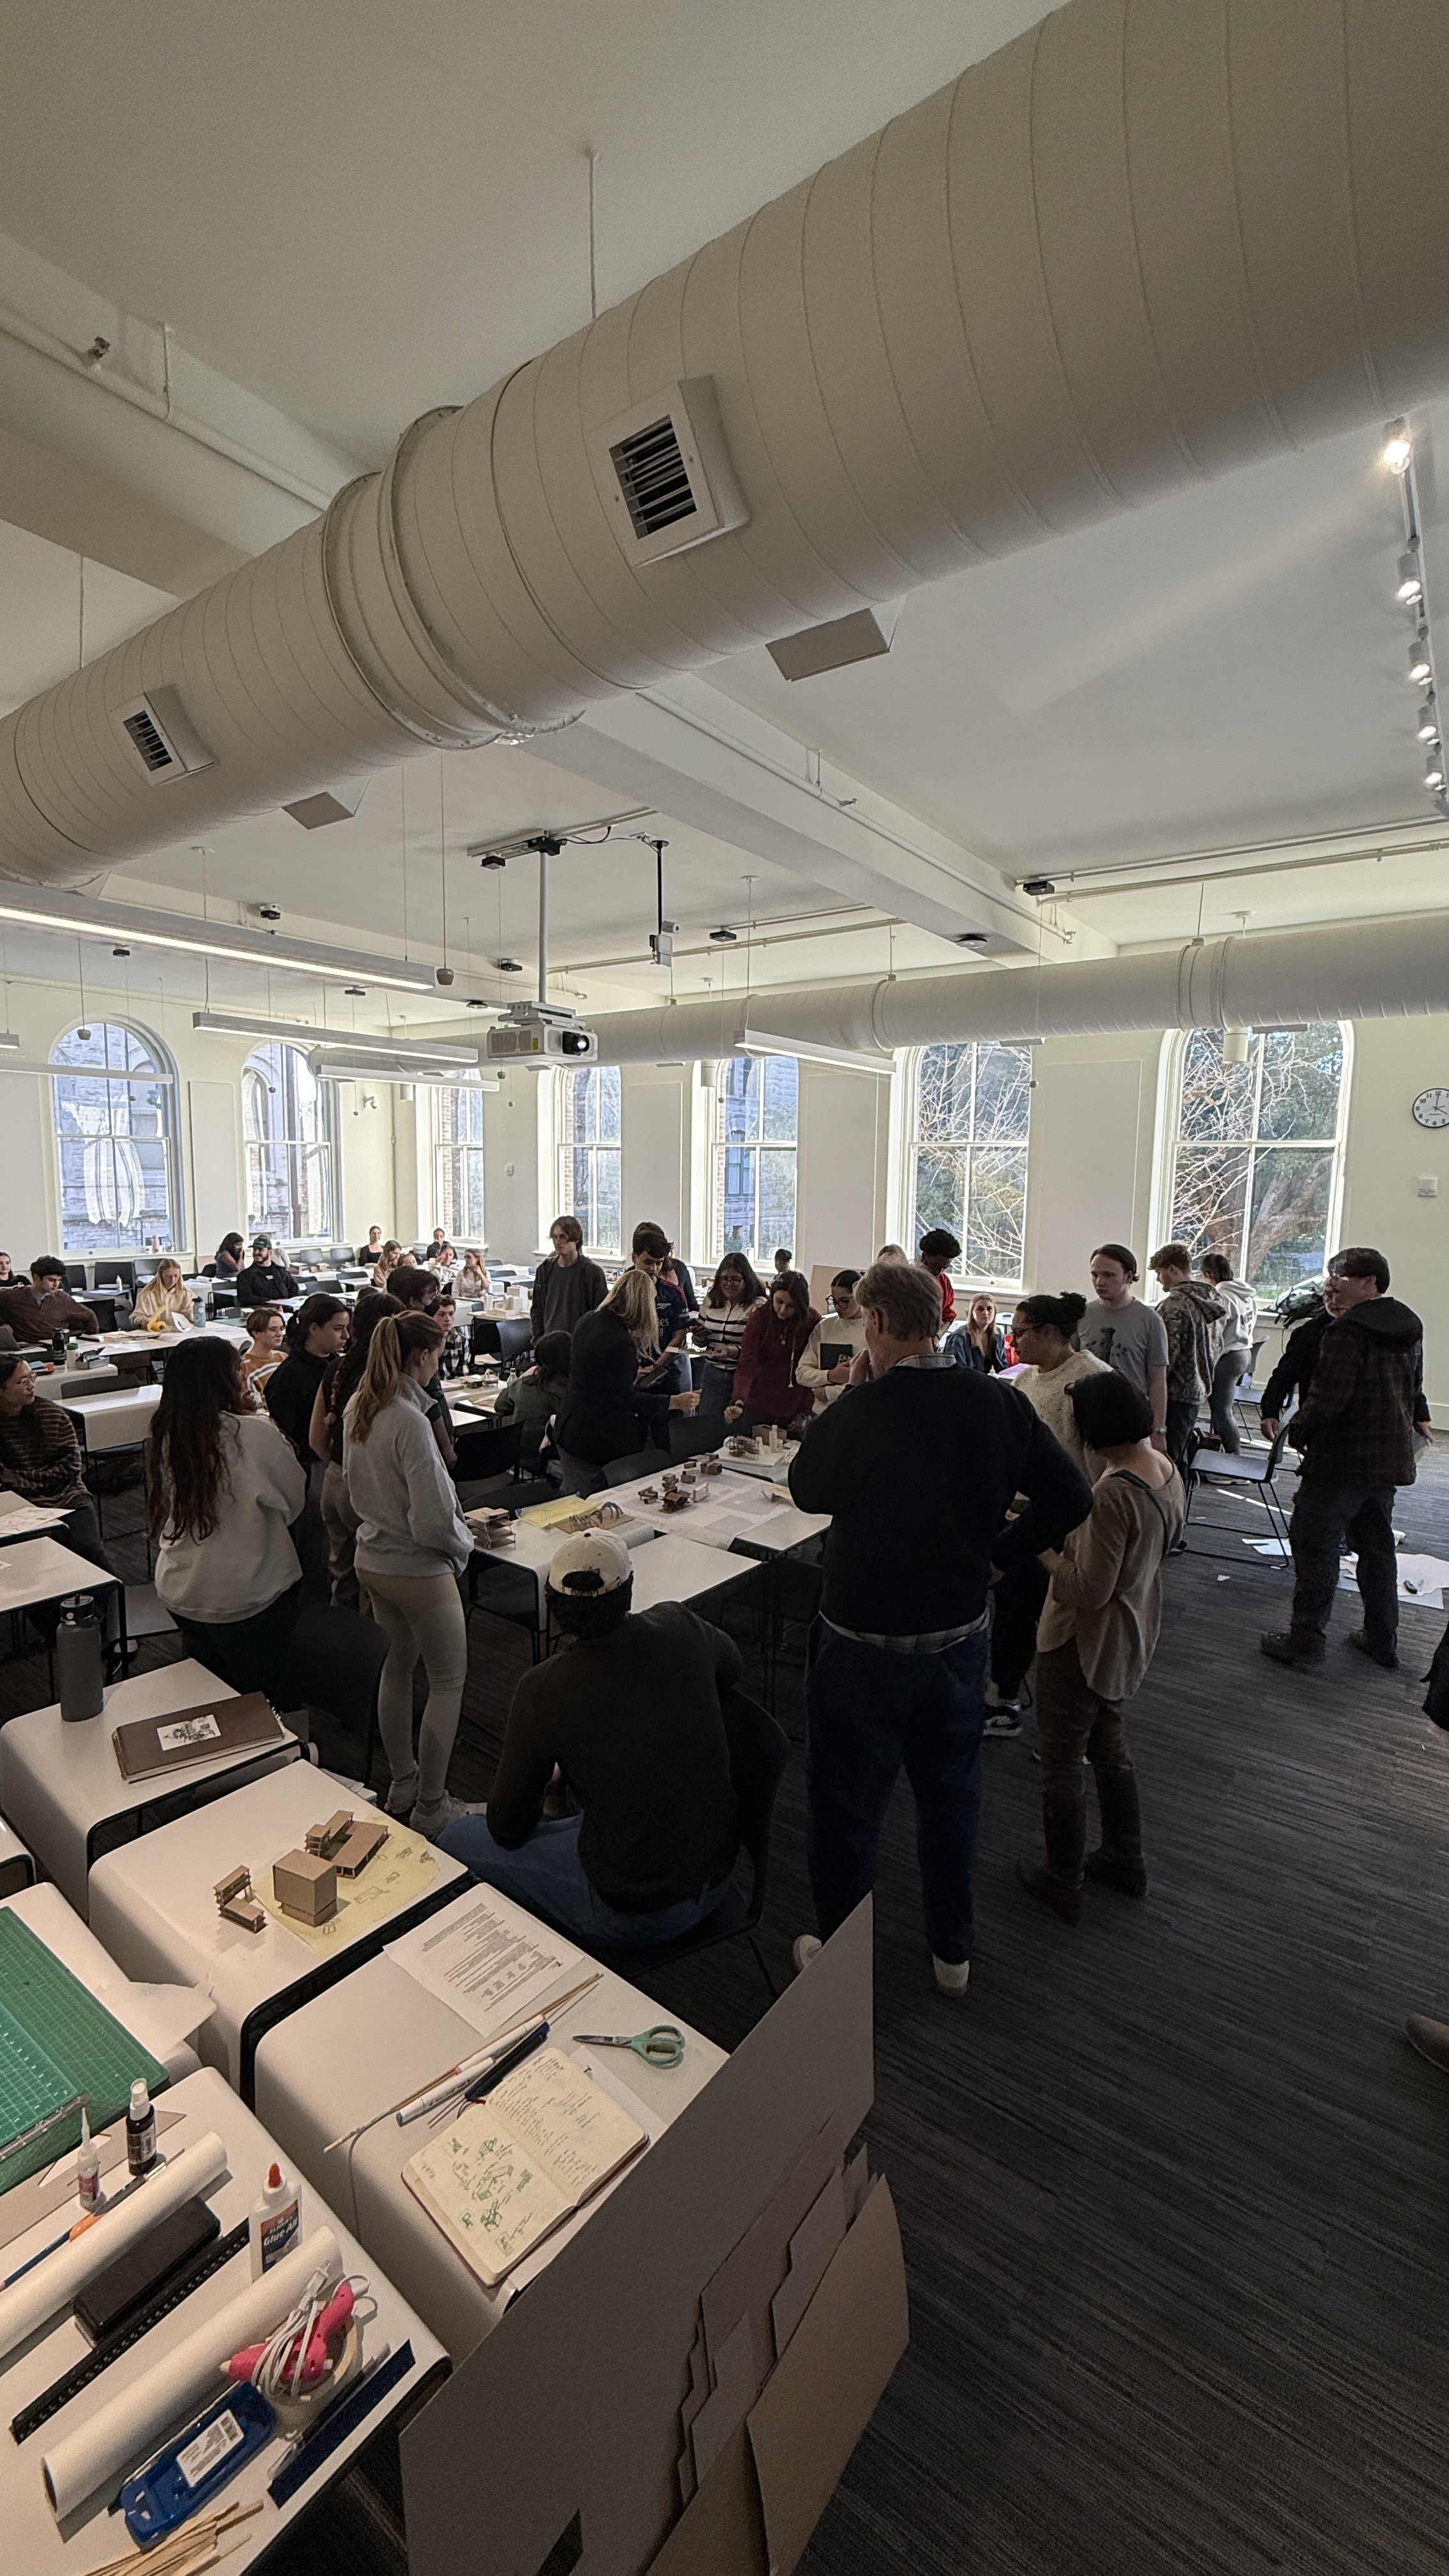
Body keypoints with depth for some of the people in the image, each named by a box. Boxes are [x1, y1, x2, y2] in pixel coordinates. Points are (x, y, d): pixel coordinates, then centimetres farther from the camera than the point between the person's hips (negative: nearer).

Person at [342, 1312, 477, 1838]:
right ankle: (430, 1808, 20)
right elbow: (433, 1521, -26)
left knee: (398, 1665, 24)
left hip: (371, 1558, 9)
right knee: (448, 1680, 9)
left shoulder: (357, 1408, -1)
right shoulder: (409, 1421, -28)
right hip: (418, 1569, -9)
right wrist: (465, 1541, -8)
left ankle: (401, 1786, 39)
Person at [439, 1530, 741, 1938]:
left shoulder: (542, 1691, -22)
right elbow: (733, 1669, 12)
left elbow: (507, 1830, -7)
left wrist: (543, 1782, 14)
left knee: (457, 1840, 8)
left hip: (637, 1913, -5)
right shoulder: (681, 1628, -13)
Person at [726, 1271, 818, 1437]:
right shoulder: (761, 1316, -9)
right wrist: (738, 1402, -31)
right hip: (757, 1408, 0)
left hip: (793, 1410, 0)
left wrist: (805, 1411, -6)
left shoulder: (812, 1321, -7)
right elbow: (747, 1364, -16)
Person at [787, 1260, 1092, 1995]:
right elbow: (1070, 1498, -3)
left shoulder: (862, 1409, -24)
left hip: (866, 1645, -5)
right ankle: (952, 1953, 43)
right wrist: (994, 1553, 4)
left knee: (845, 1807, 16)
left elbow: (807, 1489, -5)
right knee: (951, 1795, 24)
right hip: (961, 1636, 5)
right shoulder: (998, 1401, -10)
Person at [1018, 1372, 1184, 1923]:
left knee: (1061, 1763, 12)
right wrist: (1070, 1529, 3)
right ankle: (1125, 1861, 45)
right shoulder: (1166, 1470, -4)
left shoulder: (1113, 1493, -33)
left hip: (1084, 1644, -9)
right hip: (1133, 1634, 9)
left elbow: (1089, 1590, -29)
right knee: (1108, 1744, 28)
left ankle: (1062, 1882, 30)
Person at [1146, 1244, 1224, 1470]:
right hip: (1197, 1392, 9)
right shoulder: (1210, 1302, 10)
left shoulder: (1174, 1305, -18)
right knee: (1178, 1460, 18)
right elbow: (1214, 1352, 17)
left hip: (1175, 1395, -9)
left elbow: (1166, 1358, -21)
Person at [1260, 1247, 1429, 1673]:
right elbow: (1414, 1391, 19)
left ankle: (1305, 1641, 4)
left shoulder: (1347, 1330, -19)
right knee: (1377, 1546, 19)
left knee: (1314, 1544, 0)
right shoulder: (1410, 1327, 9)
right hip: (1391, 1459, 9)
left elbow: (1328, 1398, -24)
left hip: (1342, 1458, -9)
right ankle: (1382, 1640, 30)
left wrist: (1298, 1430, -8)